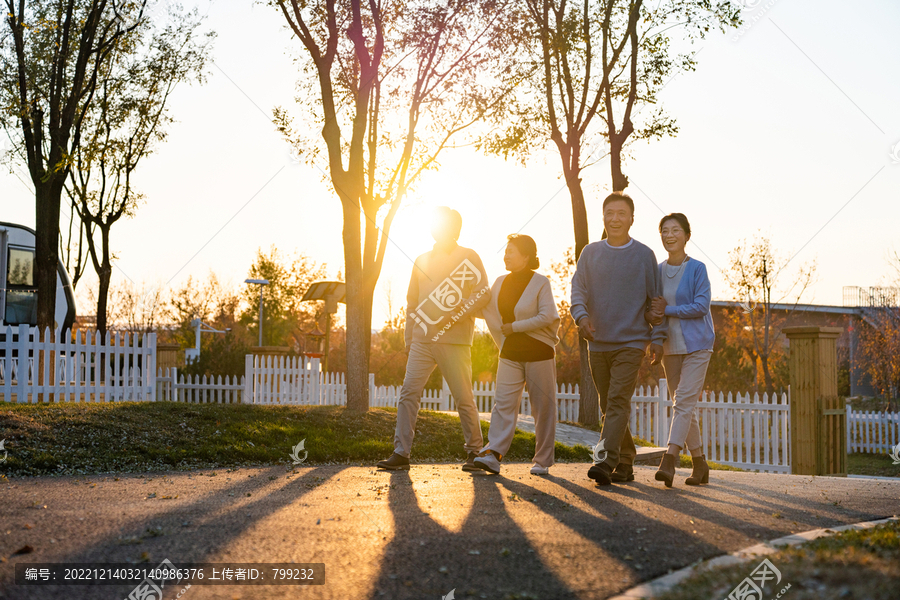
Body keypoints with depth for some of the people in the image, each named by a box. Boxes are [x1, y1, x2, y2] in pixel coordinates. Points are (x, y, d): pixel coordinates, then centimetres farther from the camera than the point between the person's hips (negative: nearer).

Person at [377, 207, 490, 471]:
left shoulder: (469, 257, 3)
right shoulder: (422, 261, 17)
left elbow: (483, 294, -5)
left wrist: (453, 316, -15)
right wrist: (409, 336, 15)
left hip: (454, 341, -4)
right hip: (422, 340, 4)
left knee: (463, 398, -2)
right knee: (408, 392, -6)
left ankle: (475, 452, 12)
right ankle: (401, 453, -5)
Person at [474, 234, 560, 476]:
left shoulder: (540, 283, -7)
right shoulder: (500, 282, 10)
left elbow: (547, 316, -19)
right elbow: (486, 308, 24)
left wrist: (515, 327, -16)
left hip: (539, 353, -5)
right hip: (511, 353, 5)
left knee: (543, 407, 1)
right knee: (503, 403, -9)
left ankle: (542, 462, 8)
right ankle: (493, 454, -18)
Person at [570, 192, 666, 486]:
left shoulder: (644, 255, 2)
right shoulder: (590, 253, 9)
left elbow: (656, 300, 5)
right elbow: (578, 288, 0)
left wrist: (657, 338, -2)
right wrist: (581, 314, -21)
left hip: (631, 342, -4)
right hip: (598, 342, 4)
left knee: (618, 401, -16)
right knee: (608, 405, 9)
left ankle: (606, 461, -24)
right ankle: (625, 462, 19)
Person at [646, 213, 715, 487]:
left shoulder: (697, 269, -6)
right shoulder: (657, 271, 9)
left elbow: (701, 305, -13)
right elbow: (650, 308, 10)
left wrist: (668, 310, -15)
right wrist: (652, 316, -13)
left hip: (696, 344, -6)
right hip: (670, 346, 6)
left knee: (684, 402, -15)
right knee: (684, 406, 8)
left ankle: (668, 462, -25)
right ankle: (699, 464, 18)